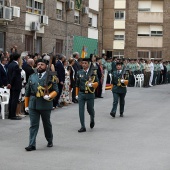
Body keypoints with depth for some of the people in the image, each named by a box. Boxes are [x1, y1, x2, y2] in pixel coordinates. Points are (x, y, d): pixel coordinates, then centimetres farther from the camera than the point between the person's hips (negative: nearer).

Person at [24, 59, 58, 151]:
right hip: (33, 104, 2)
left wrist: (50, 96, -20)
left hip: (45, 104, -2)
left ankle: (50, 141, 31)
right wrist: (26, 105, 9)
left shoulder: (50, 77, -1)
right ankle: (32, 144, -3)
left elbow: (56, 90, -2)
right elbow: (27, 92, 12)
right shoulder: (32, 77, 10)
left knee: (47, 124, 13)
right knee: (33, 125, -2)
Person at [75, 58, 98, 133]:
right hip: (81, 94, 2)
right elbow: (77, 84, 12)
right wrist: (77, 94, 11)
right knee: (81, 110, -3)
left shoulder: (93, 72, -3)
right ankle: (83, 127, 3)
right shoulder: (79, 72, 5)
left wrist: (92, 84, -23)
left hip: (90, 94, -2)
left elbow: (97, 82, -2)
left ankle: (92, 119, 41)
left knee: (90, 109, 9)